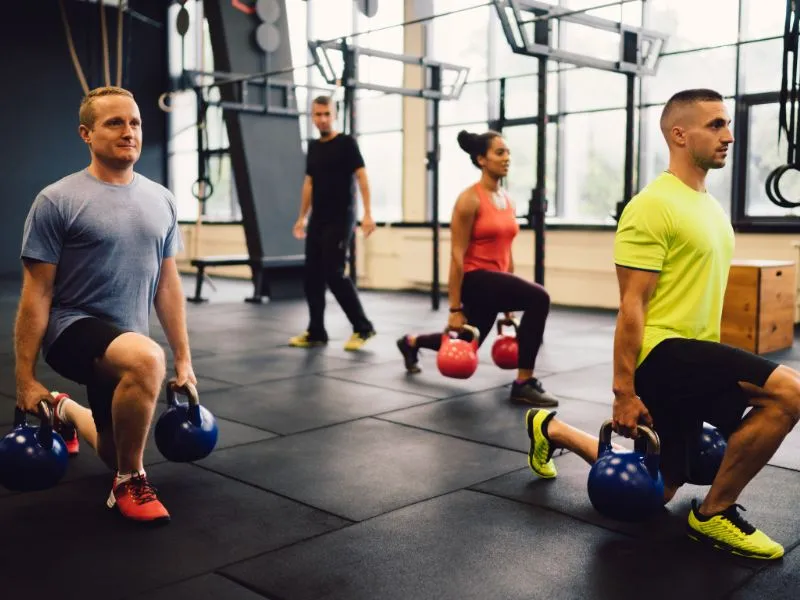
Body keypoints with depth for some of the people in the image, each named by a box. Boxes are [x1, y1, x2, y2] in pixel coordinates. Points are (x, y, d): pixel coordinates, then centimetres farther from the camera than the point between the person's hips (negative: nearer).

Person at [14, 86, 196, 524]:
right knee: (147, 359, -40)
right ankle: (129, 483, -16)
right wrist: (25, 379, -11)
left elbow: (167, 283, 8)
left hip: (127, 341, 6)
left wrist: (183, 359, 7)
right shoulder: (58, 202, -12)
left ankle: (67, 411, 52)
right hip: (74, 329, -6)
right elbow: (36, 294, -11)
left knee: (119, 453, 18)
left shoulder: (161, 201, 4)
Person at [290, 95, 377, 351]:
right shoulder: (313, 147, 14)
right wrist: (302, 217, 17)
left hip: (340, 219, -7)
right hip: (317, 220, 7)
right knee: (312, 275, 6)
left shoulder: (346, 143, -5)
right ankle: (316, 332, 15)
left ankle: (363, 327, 0)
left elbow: (362, 176, -12)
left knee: (334, 273, -12)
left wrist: (367, 213, -21)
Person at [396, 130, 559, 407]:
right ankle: (523, 384, -20)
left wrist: (508, 302, 17)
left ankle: (411, 342, 51)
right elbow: (457, 255, -16)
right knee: (538, 298, -30)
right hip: (474, 280, -9)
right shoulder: (469, 199, -14)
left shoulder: (506, 199, 10)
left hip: (496, 280, 9)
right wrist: (455, 308, -17)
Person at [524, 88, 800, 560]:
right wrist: (624, 391, -19)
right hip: (661, 353, -10)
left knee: (655, 490, 17)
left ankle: (552, 430, 36)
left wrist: (715, 364, 25)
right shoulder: (653, 207, -16)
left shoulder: (711, 207, 14)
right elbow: (632, 305, -19)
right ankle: (714, 514, -8)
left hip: (689, 354, 10)